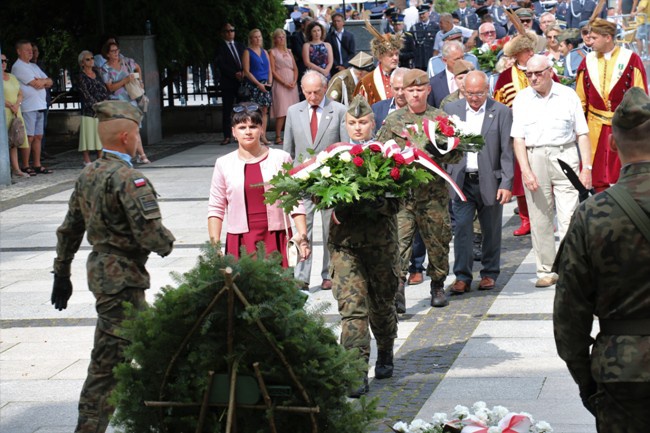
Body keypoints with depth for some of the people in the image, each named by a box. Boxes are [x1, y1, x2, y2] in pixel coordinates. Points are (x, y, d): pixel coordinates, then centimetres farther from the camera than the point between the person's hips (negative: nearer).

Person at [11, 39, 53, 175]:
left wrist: (41, 82, -5)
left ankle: (37, 165, 14)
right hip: (28, 107, -8)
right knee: (29, 137, -7)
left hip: (40, 106, 8)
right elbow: (36, 84, -15)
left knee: (38, 137, 9)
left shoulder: (34, 66, 21)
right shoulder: (18, 66, -7)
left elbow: (49, 82, 16)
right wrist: (44, 81, 6)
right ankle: (25, 167, -2)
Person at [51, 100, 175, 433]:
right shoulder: (128, 179, -19)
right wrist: (167, 244, -1)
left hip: (100, 269, 9)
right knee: (109, 359, -4)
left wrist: (62, 274, 23)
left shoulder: (87, 175, 8)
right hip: (122, 278, -9)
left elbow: (69, 230, 15)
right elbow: (151, 233, -24)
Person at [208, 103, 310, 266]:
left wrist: (303, 238, -3)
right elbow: (216, 209, 8)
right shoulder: (223, 164, 6)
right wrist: (215, 245, 0)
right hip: (240, 243, 0)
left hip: (276, 240, 0)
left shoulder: (281, 159, 4)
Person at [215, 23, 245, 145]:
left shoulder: (240, 46, 17)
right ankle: (227, 136, 0)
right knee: (226, 110, -2)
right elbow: (220, 64, -8)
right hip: (227, 82, -4)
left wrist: (244, 72, -7)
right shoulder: (220, 46, 3)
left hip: (242, 80, 4)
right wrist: (235, 74, -15)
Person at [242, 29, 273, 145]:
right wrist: (259, 84, -13)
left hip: (265, 85, 5)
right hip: (253, 85, -5)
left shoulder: (264, 52, 17)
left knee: (264, 111, 0)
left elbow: (269, 70, 16)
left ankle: (263, 136, 0)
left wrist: (269, 83, -1)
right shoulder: (247, 52, 1)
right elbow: (246, 71, -6)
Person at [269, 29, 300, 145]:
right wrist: (284, 83, -13)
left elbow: (295, 68, 14)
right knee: (282, 112, -12)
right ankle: (278, 137, -10)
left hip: (292, 84, 5)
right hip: (280, 84, -5)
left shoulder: (288, 52, 18)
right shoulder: (272, 52, 3)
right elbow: (273, 70, -5)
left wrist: (294, 81, -4)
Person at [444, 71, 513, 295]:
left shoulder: (501, 112, -1)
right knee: (461, 228, -5)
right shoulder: (451, 110, 5)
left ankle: (489, 274, 22)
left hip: (490, 181, -1)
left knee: (491, 231, 8)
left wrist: (507, 184, -8)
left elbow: (507, 151, -3)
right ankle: (462, 277, 1)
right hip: (461, 181, 1)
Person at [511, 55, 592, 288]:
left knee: (569, 217, -7)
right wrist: (525, 171, -7)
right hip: (534, 158, 1)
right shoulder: (522, 99, 7)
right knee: (539, 219, 5)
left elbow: (582, 134, 5)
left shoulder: (568, 95, 4)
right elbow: (518, 138, 3)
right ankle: (546, 271, 14)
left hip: (565, 156, -1)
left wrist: (587, 167, -2)